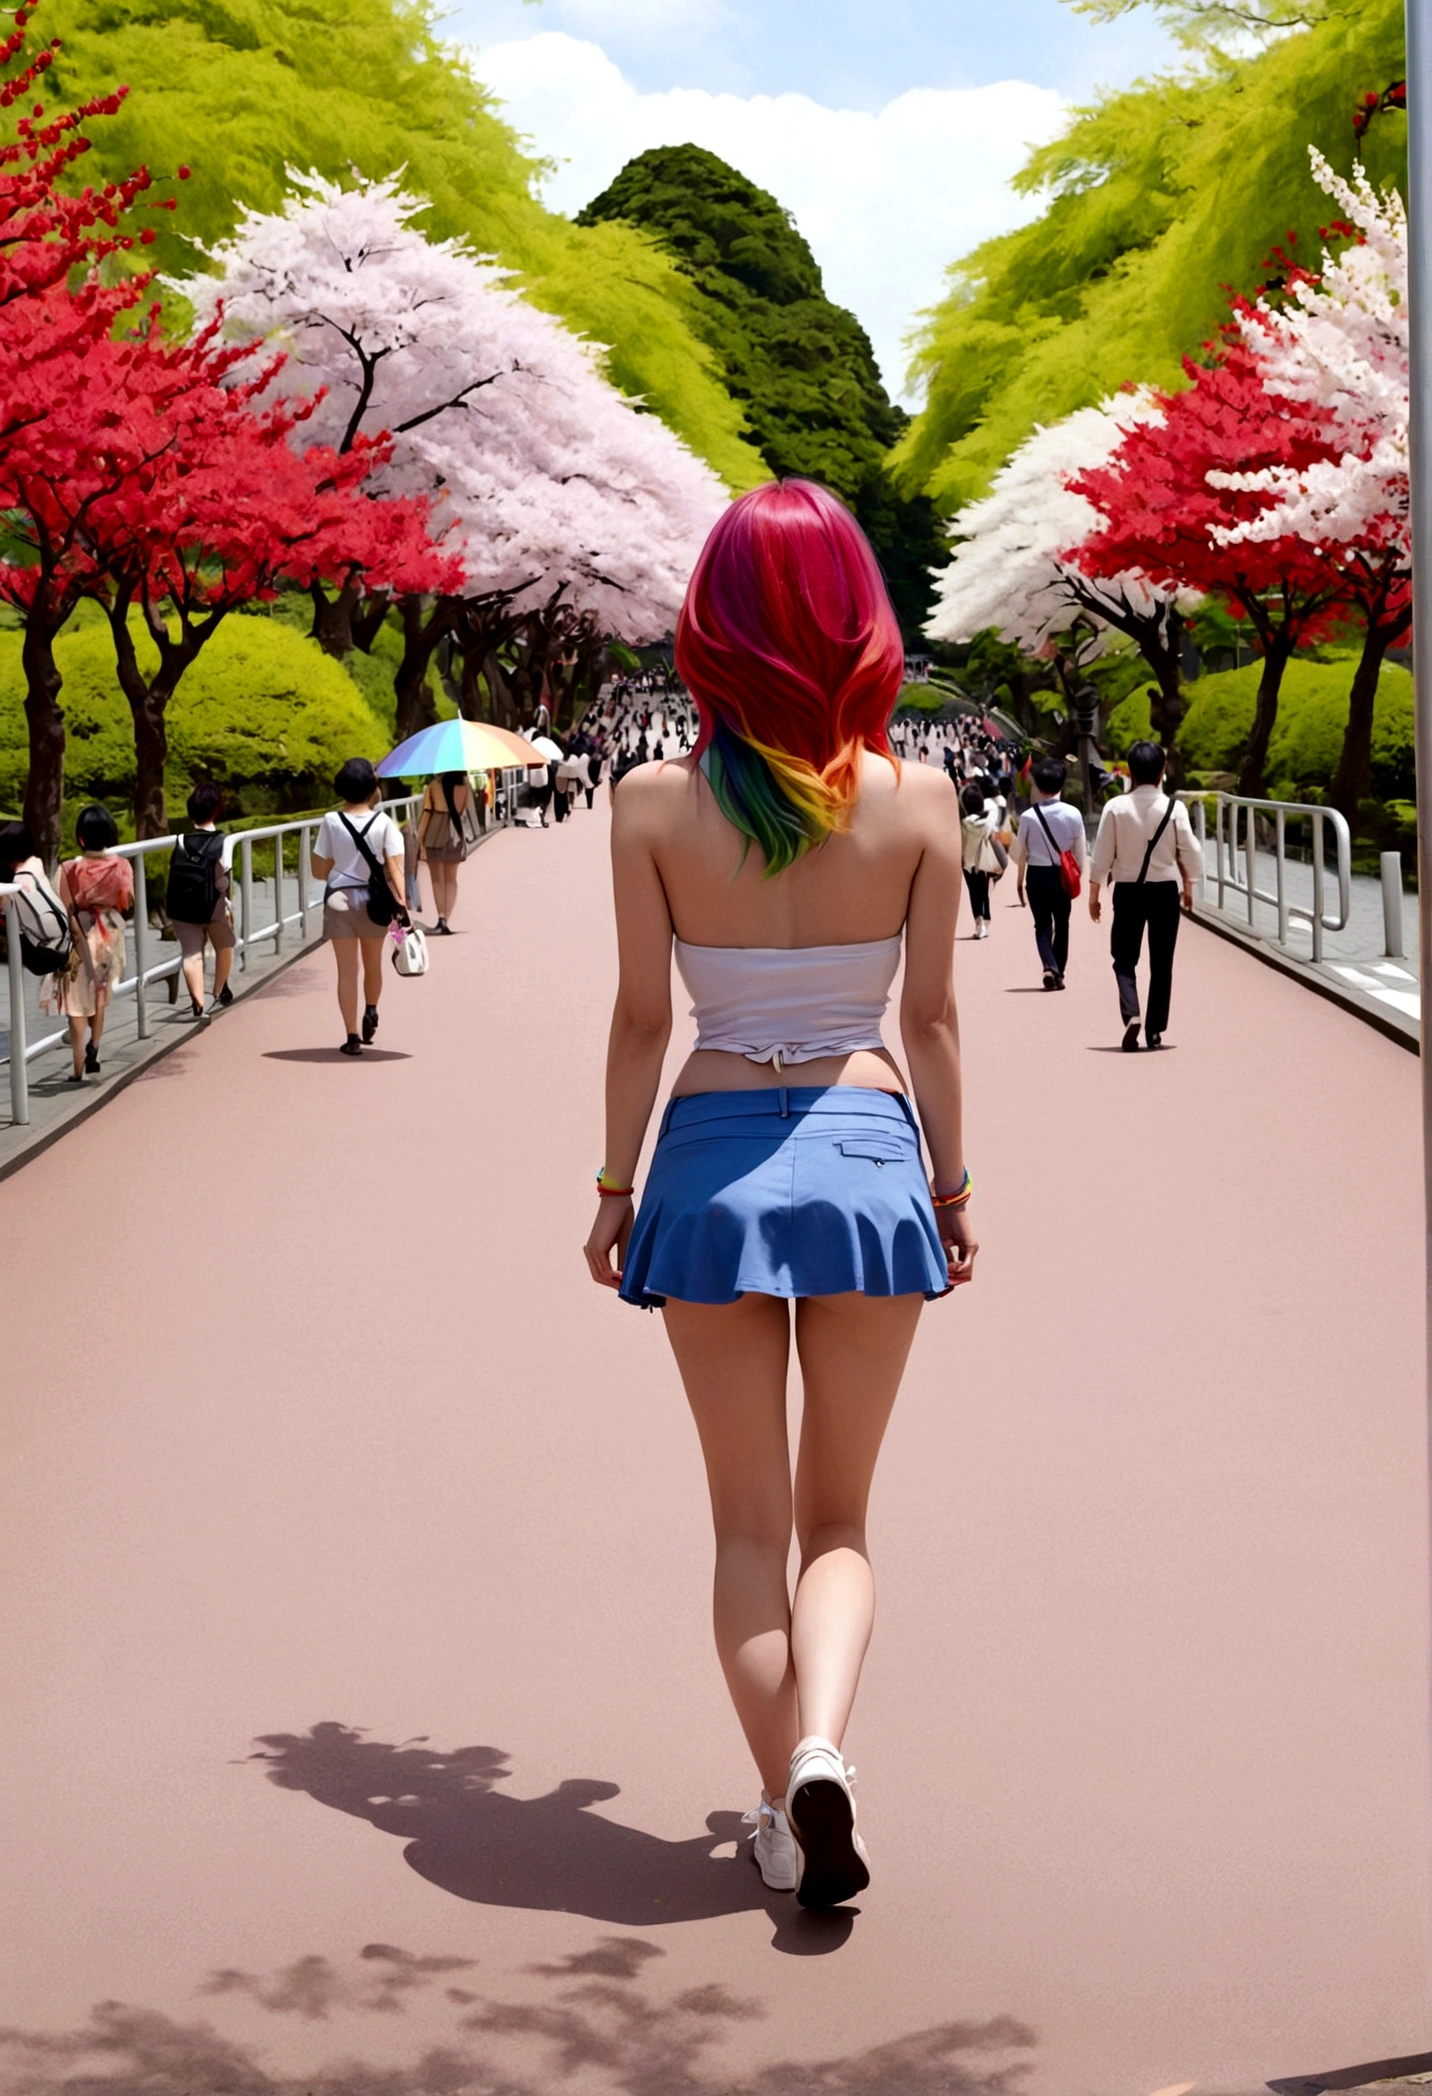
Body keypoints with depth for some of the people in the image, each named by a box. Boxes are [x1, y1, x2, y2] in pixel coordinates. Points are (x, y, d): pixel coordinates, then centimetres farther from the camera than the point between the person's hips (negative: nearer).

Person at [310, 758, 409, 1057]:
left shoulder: (331, 822, -6)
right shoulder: (384, 823, -7)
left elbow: (319, 871, -1)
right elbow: (394, 869, -14)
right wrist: (402, 904, -16)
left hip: (339, 899, 0)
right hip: (372, 900, 1)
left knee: (347, 970, 2)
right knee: (373, 965, 24)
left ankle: (352, 1036, 0)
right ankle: (371, 1011, 8)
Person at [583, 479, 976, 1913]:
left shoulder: (654, 804, -6)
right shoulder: (918, 802, -4)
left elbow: (641, 1017, -2)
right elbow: (932, 1017, 1)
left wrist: (616, 1185, 9)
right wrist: (953, 1180, 13)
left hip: (712, 1160, 0)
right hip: (867, 1154, 0)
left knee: (748, 1521, 13)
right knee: (838, 1516, 13)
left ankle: (784, 1818, 13)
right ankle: (820, 1746, -12)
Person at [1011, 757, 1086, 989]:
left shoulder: (1029, 816, -10)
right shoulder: (1073, 814, -8)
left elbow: (1020, 853, -3)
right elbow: (1079, 851, -1)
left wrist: (1020, 881, 11)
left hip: (1037, 875, -1)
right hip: (1063, 875, 1)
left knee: (1042, 925, 8)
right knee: (1061, 924, 16)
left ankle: (1049, 967, -14)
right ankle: (1058, 973, 18)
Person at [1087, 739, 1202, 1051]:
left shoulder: (1116, 807, -8)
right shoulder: (1174, 808, -7)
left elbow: (1102, 855, -5)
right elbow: (1190, 854, -4)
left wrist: (1094, 894, 5)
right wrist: (1188, 886, 13)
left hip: (1128, 890, 0)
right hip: (1165, 890, 1)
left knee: (1124, 958, 9)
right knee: (1161, 963, 11)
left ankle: (1131, 1015, -15)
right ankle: (1155, 1030, 13)